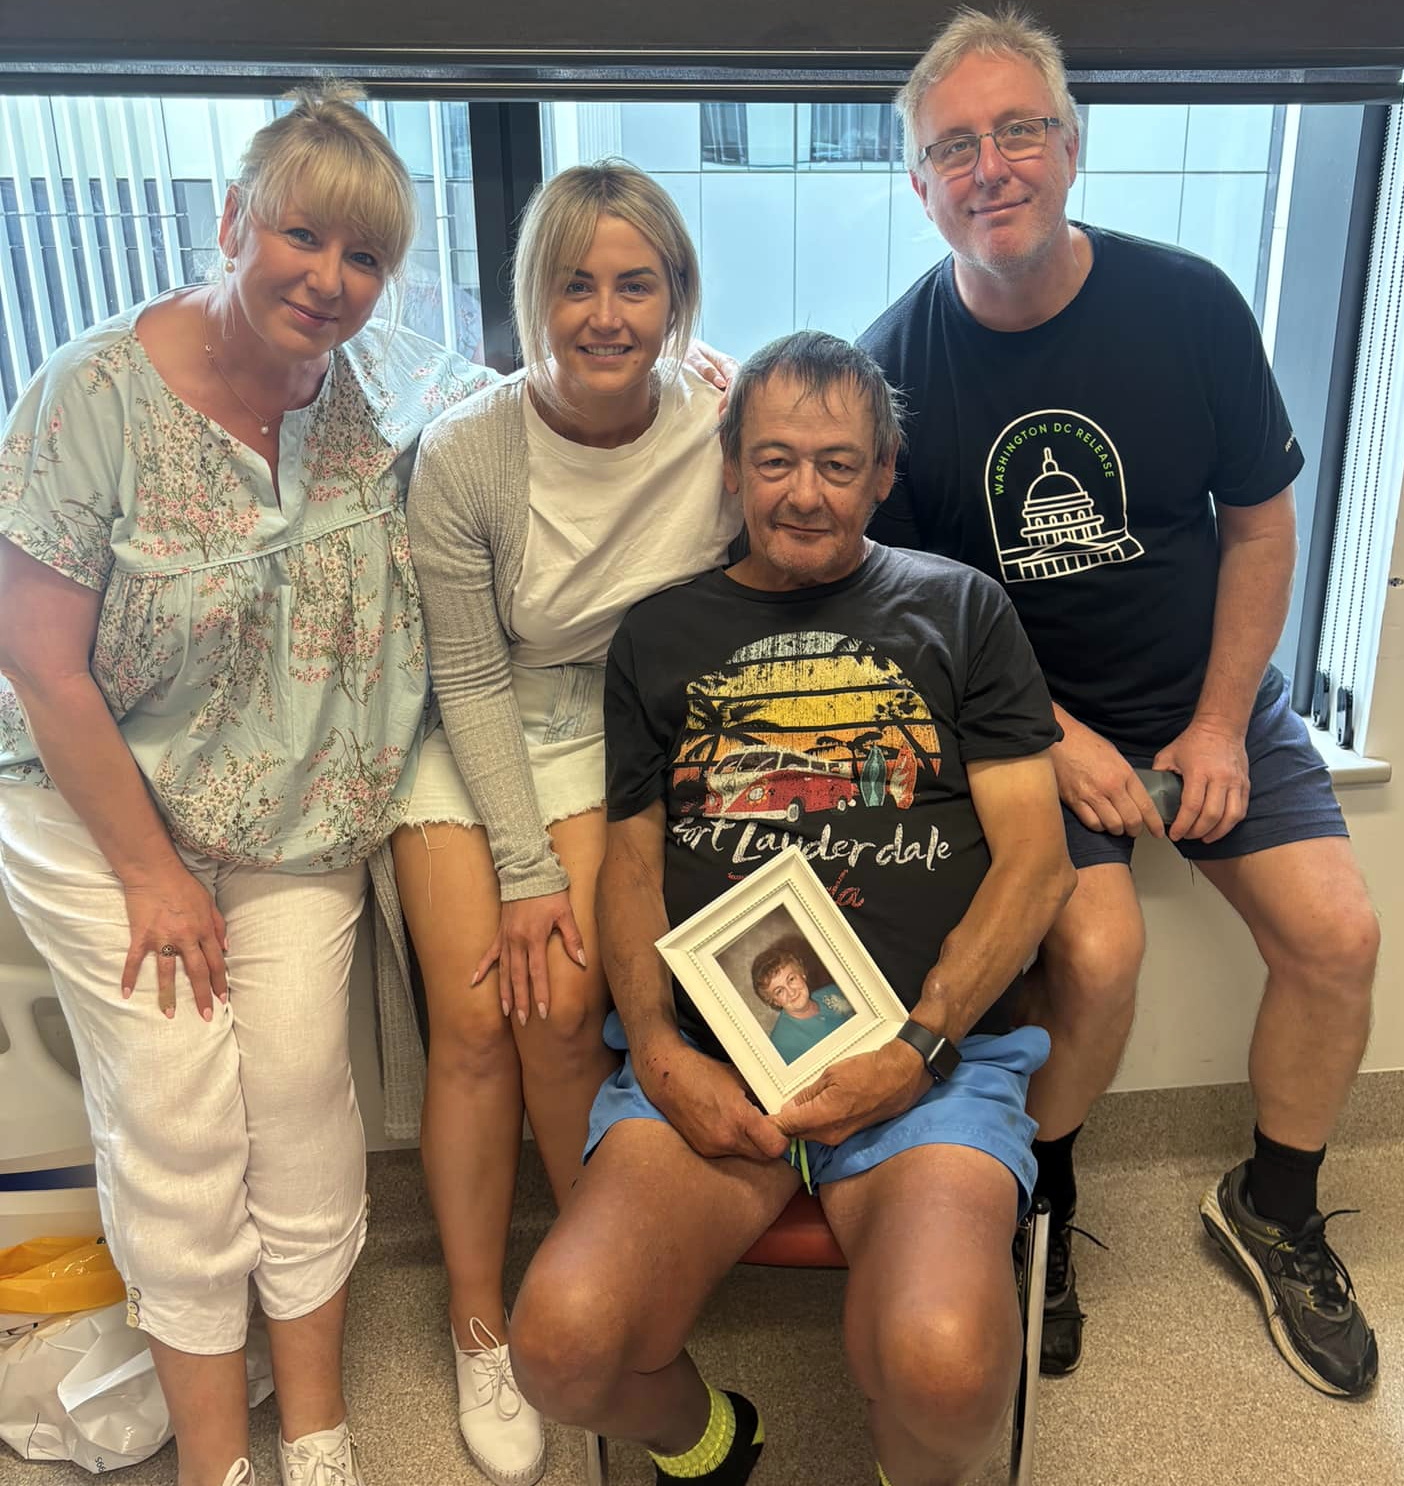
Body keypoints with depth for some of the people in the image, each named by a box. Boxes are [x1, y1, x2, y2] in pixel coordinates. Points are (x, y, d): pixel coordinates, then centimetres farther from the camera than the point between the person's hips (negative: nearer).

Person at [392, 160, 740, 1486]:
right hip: (472, 740, 0)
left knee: (561, 1008, -15)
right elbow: (470, 681, -11)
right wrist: (526, 868, -13)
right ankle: (478, 1331, 15)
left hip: (623, 736, 1)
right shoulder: (463, 455, -18)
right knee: (475, 1019, -8)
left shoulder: (726, 427, -14)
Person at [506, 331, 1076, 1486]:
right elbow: (632, 862, 13)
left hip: (931, 1049, -1)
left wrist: (916, 1048, -8)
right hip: (708, 1053, 2)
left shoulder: (958, 609, 10)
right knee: (564, 1345, -21)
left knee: (942, 1370, -27)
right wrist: (659, 1050, -5)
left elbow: (1035, 856, 4)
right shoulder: (663, 636, 15)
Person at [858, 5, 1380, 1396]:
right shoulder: (897, 364, -11)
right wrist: (1056, 739, -13)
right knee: (1097, 950, -23)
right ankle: (1034, 1203, 8)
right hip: (1022, 717, -2)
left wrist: (1221, 724, -5)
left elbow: (1259, 518, 2)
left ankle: (1272, 1209, 20)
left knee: (1336, 935, -7)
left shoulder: (1189, 304, -7)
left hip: (1211, 696, 3)